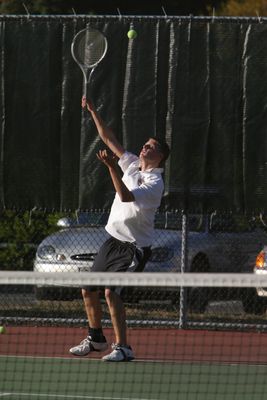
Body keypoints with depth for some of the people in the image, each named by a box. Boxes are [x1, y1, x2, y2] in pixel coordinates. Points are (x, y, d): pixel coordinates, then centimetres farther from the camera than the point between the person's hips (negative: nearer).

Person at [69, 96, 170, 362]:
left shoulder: (154, 183, -17)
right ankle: (96, 338, 29)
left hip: (134, 247, -8)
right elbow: (108, 139, 12)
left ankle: (123, 347, -15)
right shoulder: (133, 164, 7)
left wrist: (112, 167, -42)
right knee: (89, 290, 10)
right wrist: (93, 112, 6)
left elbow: (126, 196, -34)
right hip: (113, 240, 8)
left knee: (111, 292, -21)